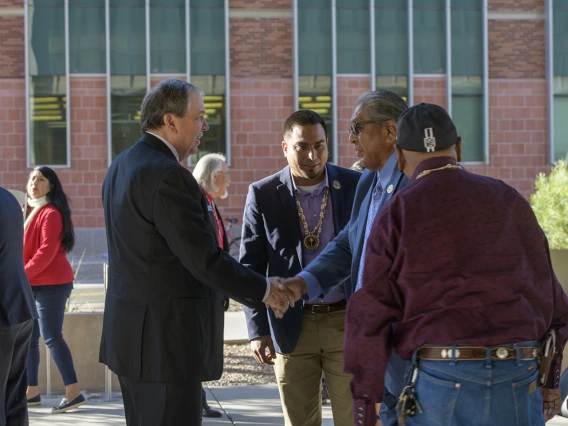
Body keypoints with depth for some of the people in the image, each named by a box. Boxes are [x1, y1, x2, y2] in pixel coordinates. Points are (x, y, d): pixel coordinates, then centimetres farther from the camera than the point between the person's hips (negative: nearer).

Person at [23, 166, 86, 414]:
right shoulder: (29, 211, 17)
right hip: (33, 284, 9)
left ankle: (73, 393, -13)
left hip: (50, 283, -9)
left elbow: (47, 251, -20)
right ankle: (31, 392, 18)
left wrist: (23, 274, -17)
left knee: (51, 337, -13)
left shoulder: (51, 213, -12)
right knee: (28, 338, 10)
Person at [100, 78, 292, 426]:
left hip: (132, 332, 10)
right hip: (165, 339, -10)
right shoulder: (168, 176, -19)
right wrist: (264, 290, -7)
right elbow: (205, 259, -20)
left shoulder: (123, 166, 12)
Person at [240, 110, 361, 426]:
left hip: (346, 322, 0)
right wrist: (258, 330, -5)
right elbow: (252, 265, 1)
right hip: (292, 327, 0)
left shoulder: (356, 186, -2)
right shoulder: (263, 195, -2)